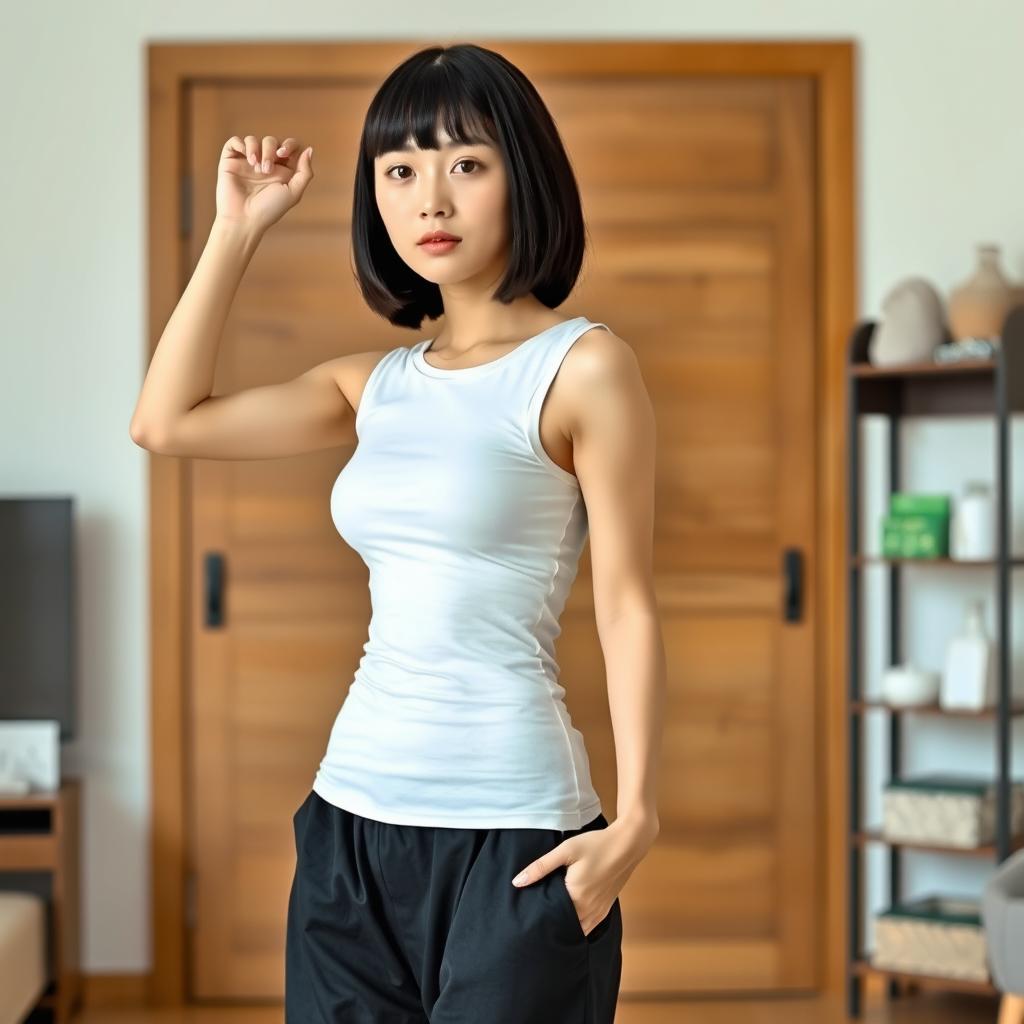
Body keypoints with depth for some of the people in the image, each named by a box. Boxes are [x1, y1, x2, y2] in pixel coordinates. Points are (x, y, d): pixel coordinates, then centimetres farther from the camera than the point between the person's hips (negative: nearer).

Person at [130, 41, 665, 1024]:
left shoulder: (584, 366, -6)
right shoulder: (378, 383, 11)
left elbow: (626, 607, -8)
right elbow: (164, 422, 9)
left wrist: (635, 815, -16)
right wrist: (235, 230, 9)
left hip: (508, 831, -6)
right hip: (353, 817, 6)